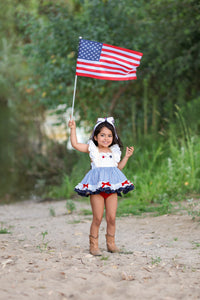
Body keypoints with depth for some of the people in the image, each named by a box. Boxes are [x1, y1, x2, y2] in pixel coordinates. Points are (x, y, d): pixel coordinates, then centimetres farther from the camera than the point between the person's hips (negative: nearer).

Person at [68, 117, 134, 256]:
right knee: (98, 218, -3)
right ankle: (94, 245, 7)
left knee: (111, 217, 4)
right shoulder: (92, 149, 6)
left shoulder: (114, 151, 16)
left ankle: (111, 243, 18)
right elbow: (75, 144, 0)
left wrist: (126, 157, 17)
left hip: (112, 187, 4)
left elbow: (118, 167, 26)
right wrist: (73, 129, -4)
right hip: (97, 187, -4)